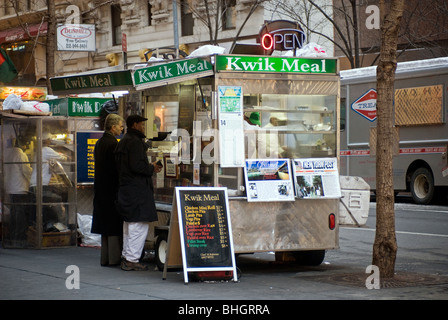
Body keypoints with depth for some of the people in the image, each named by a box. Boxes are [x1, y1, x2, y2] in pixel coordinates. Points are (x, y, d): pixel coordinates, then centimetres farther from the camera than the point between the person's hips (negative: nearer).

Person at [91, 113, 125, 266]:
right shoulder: (113, 144, -16)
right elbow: (116, 169, -18)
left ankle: (105, 258, 15)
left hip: (101, 189, 9)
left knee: (106, 224, 12)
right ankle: (114, 258, -1)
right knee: (114, 224, -3)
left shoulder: (99, 143, 12)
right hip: (112, 189, -9)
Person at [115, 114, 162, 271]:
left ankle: (126, 258, 20)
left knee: (129, 225, 16)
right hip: (137, 190, -11)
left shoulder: (123, 141, 18)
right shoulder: (135, 142, -14)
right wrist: (152, 168, -7)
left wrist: (149, 166, 18)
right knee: (139, 225, -8)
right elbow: (136, 166, -24)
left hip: (125, 187, 11)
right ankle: (131, 260, -9)